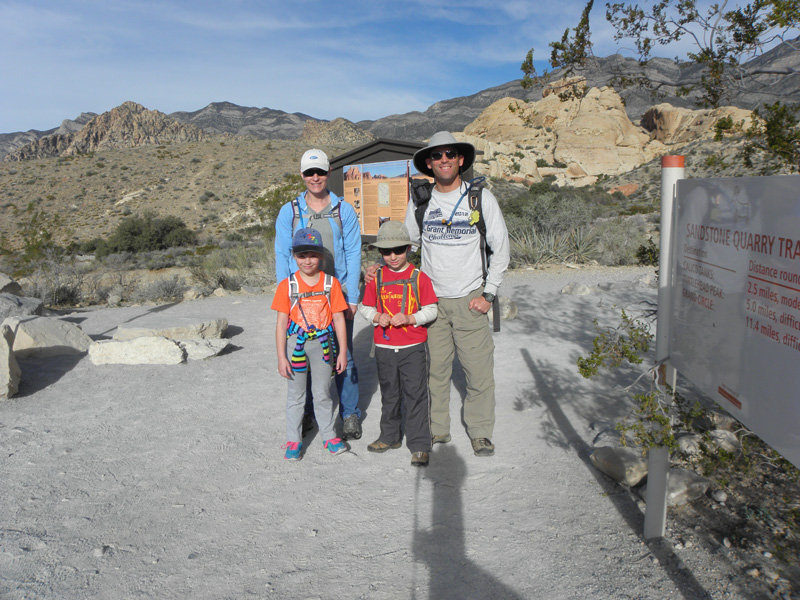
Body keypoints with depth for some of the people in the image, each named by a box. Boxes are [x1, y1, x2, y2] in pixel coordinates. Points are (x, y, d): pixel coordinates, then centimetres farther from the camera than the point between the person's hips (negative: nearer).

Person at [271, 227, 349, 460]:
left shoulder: (331, 283, -3)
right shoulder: (287, 285, -5)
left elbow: (339, 319, 0)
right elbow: (281, 323, -4)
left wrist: (342, 352, -1)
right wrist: (281, 357, -7)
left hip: (323, 344, 1)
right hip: (296, 344, -1)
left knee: (323, 393, 13)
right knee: (296, 395, 11)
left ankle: (329, 436, 29)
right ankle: (293, 441, 24)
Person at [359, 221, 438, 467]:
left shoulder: (419, 277, -4)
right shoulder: (376, 278, 4)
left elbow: (431, 310, -4)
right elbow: (365, 307, 10)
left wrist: (409, 319, -19)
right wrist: (377, 317, -11)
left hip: (413, 347, -3)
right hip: (384, 347, 3)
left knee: (416, 394, -2)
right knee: (389, 394, 17)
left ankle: (419, 444, 8)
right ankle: (390, 436, 34)